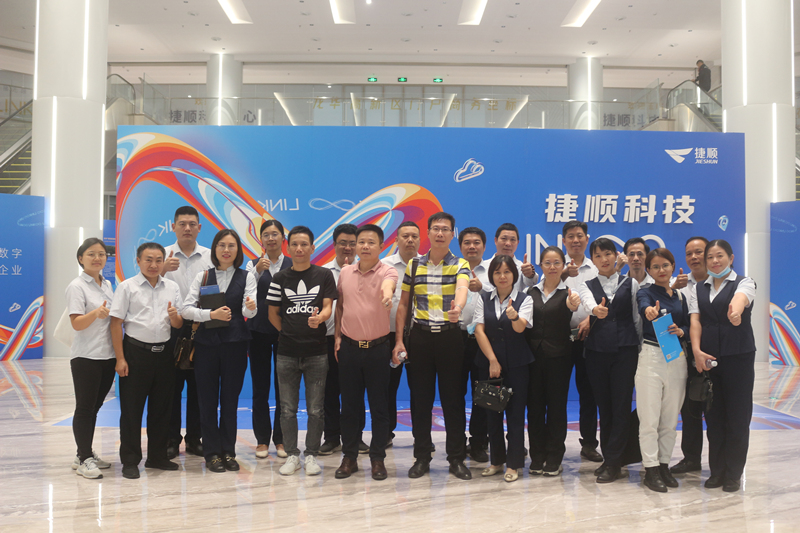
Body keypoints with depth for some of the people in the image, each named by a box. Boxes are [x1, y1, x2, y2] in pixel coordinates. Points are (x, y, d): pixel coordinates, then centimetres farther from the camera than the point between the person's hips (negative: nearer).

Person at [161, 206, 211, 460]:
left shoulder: (210, 257, 7)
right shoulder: (164, 255, 4)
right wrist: (163, 270, -26)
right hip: (172, 327, -1)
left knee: (198, 384, 7)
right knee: (172, 384, 3)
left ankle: (194, 438, 18)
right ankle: (171, 439, 14)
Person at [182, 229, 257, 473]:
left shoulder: (246, 277, 4)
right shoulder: (203, 277, 7)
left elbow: (249, 311, -9)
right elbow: (186, 309, -1)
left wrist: (250, 308, -32)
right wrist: (211, 314, -16)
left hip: (235, 343, -1)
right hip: (206, 342, 1)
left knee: (230, 399, 6)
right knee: (208, 400, 4)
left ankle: (228, 452, 18)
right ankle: (212, 453, 15)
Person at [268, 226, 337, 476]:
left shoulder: (324, 275, 2)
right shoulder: (280, 278, 6)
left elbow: (327, 307, -4)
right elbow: (273, 314, 11)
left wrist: (319, 318, -24)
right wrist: (290, 332, 4)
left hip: (316, 352, -1)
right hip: (287, 352, 2)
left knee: (316, 409, 5)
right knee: (288, 409, 7)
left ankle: (311, 455, 18)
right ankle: (292, 455, 20)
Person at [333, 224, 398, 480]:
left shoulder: (387, 271, -7)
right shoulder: (345, 272, 6)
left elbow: (387, 285, -32)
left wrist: (387, 294, -55)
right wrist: (337, 336, 8)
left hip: (377, 347, -3)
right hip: (349, 346, 3)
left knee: (379, 406, 5)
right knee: (350, 404, 11)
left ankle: (377, 458, 18)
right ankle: (349, 457, 23)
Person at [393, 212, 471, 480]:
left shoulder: (461, 265, 1)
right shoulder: (413, 265, 7)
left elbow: (462, 288, -22)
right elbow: (403, 304, 9)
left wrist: (458, 306, -46)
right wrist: (399, 340, 1)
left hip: (450, 336, -2)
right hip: (420, 337, 2)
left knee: (453, 398, 4)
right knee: (420, 399, 7)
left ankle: (456, 458, 16)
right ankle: (422, 458, 19)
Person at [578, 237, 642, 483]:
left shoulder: (630, 284, 6)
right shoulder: (588, 286, 6)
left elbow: (637, 318, 7)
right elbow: (588, 303, -18)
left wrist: (641, 348, 3)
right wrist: (596, 310, -41)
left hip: (625, 351, -1)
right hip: (597, 351, 2)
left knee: (621, 406, -4)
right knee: (604, 407, 8)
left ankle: (613, 462, 3)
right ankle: (609, 458, 19)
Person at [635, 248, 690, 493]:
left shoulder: (680, 296, 12)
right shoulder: (645, 292, -2)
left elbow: (689, 328, 13)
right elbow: (643, 305, -27)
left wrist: (681, 331, -10)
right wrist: (649, 311, -50)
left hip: (677, 360, 5)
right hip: (651, 356, -5)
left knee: (670, 420, 10)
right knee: (650, 419, -3)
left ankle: (664, 465, 22)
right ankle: (651, 470, 5)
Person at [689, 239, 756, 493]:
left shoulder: (744, 282, -1)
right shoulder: (699, 289, 11)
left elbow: (740, 298, -25)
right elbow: (695, 320, 0)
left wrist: (735, 310, -49)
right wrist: (697, 351, -16)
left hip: (738, 356, -3)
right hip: (707, 357, 4)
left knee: (738, 415, 1)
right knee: (713, 415, 9)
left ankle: (733, 474, 15)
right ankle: (717, 471, 21)